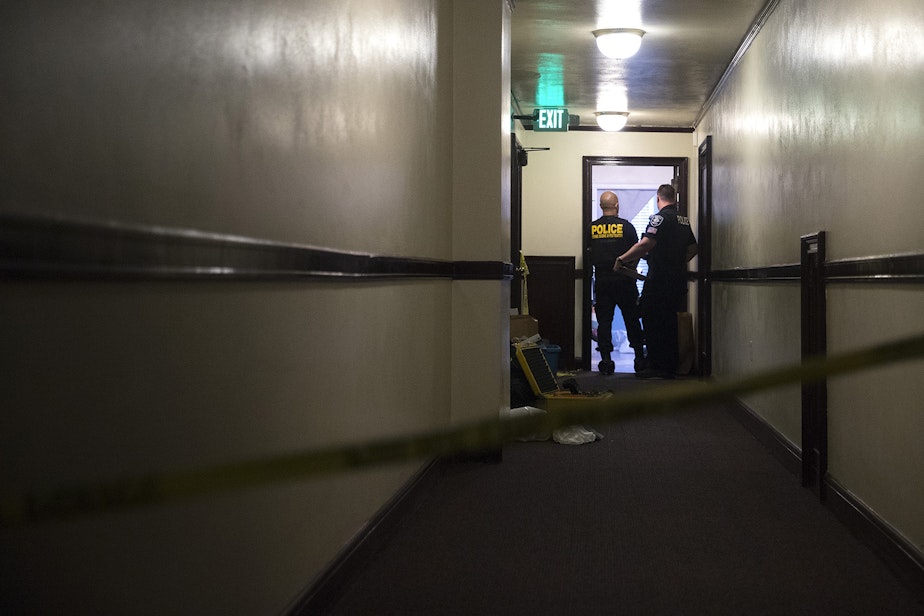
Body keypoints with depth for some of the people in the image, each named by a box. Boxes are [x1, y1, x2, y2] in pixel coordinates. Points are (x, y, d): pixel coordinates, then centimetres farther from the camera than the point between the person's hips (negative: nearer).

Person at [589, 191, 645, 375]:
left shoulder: (592, 228, -1)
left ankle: (606, 360, 1)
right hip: (624, 280, -1)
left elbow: (588, 255, 3)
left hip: (601, 280, 1)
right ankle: (639, 357, 12)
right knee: (632, 319, 8)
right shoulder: (626, 226, -5)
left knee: (604, 321, 4)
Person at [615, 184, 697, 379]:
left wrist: (622, 259, -17)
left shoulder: (660, 217, -13)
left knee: (651, 320, -2)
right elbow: (692, 249, 20)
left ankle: (657, 366, -3)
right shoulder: (684, 220, 12)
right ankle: (671, 366, 17)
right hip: (678, 279, 8)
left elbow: (646, 244, -23)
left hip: (659, 280, -8)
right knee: (669, 321, 13)